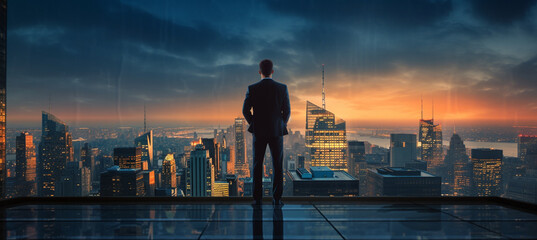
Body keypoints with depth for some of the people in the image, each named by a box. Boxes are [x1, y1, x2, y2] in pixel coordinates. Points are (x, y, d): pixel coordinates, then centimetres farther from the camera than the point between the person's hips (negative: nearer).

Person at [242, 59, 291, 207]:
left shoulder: (252, 89, -5)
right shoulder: (282, 88, -4)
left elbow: (245, 111, -3)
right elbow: (287, 111, -2)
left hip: (258, 133, 0)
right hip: (276, 132, 0)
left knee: (257, 166, 9)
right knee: (277, 166, 6)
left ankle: (257, 199, 9)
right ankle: (277, 199, 5)